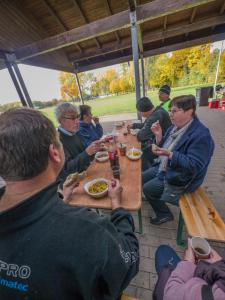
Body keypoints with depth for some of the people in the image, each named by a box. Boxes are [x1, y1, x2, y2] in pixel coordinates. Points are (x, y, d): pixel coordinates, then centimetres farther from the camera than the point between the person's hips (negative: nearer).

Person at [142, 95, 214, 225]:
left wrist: (169, 154, -37)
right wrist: (159, 135, -13)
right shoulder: (176, 127, 1)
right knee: (141, 179, 11)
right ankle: (157, 199, 35)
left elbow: (194, 165, -27)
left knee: (147, 189, -7)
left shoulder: (201, 135, -24)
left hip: (180, 178, -8)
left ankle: (164, 214, 20)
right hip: (163, 168, 9)